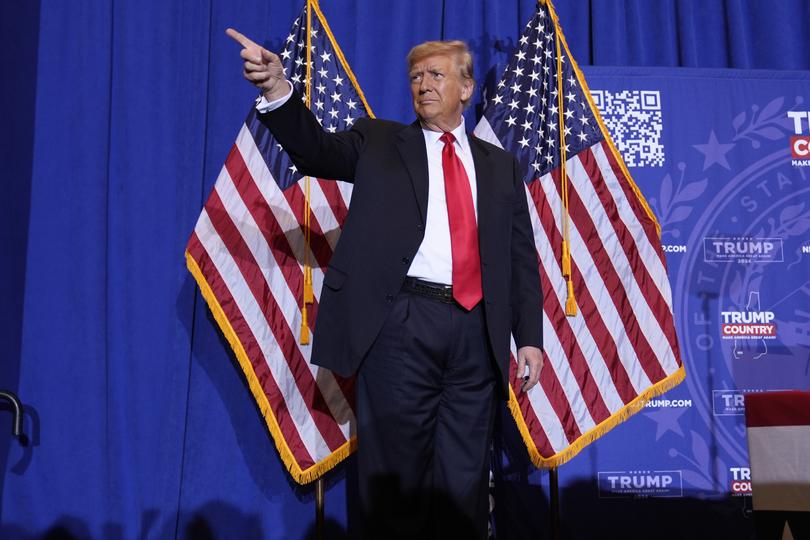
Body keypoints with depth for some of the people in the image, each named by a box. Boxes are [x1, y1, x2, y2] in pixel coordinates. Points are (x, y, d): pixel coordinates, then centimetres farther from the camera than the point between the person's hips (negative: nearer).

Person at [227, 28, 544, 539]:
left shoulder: (501, 165, 15)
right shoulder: (380, 141, 11)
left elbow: (522, 257, 13)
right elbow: (316, 150, -7)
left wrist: (530, 337, 5)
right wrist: (278, 88, -25)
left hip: (476, 333, 3)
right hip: (401, 327, -2)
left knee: (465, 482, 12)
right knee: (396, 477, 6)